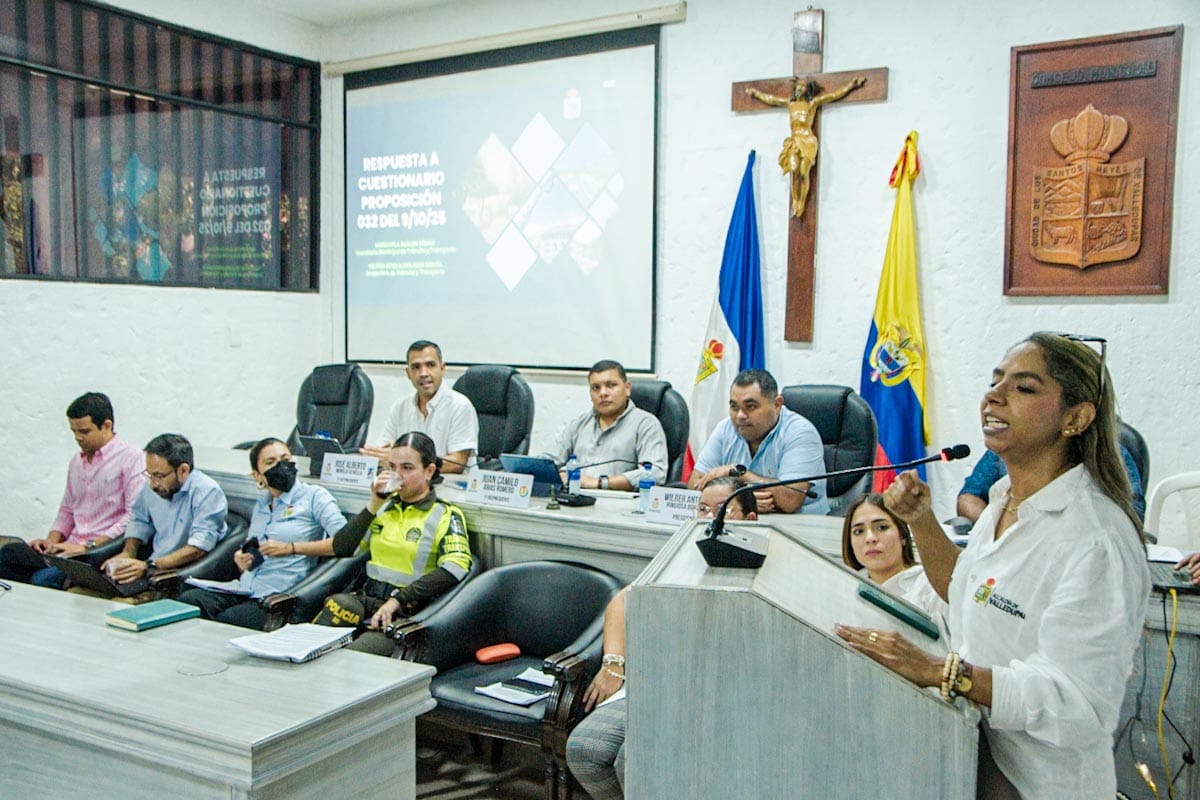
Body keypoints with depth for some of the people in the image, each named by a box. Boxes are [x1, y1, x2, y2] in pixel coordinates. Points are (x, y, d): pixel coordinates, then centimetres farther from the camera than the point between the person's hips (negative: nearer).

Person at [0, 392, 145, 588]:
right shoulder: (76, 462, 22)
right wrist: (52, 541, 9)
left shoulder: (131, 458, -4)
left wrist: (89, 546, -17)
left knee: (44, 578, -30)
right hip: (71, 549, 7)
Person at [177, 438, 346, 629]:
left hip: (280, 596, -6)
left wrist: (291, 548, -15)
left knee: (225, 621, -32)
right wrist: (241, 559, 8)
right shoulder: (261, 504, 22)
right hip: (244, 590, 6)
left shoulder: (314, 496, 1)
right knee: (185, 601, -20)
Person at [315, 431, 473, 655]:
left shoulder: (446, 516, 1)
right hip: (367, 598, 5)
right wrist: (373, 506, 2)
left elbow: (455, 568, -17)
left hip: (408, 610, -5)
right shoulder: (384, 507, 18)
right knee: (339, 603, -29)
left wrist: (398, 599, -22)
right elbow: (341, 549, 11)